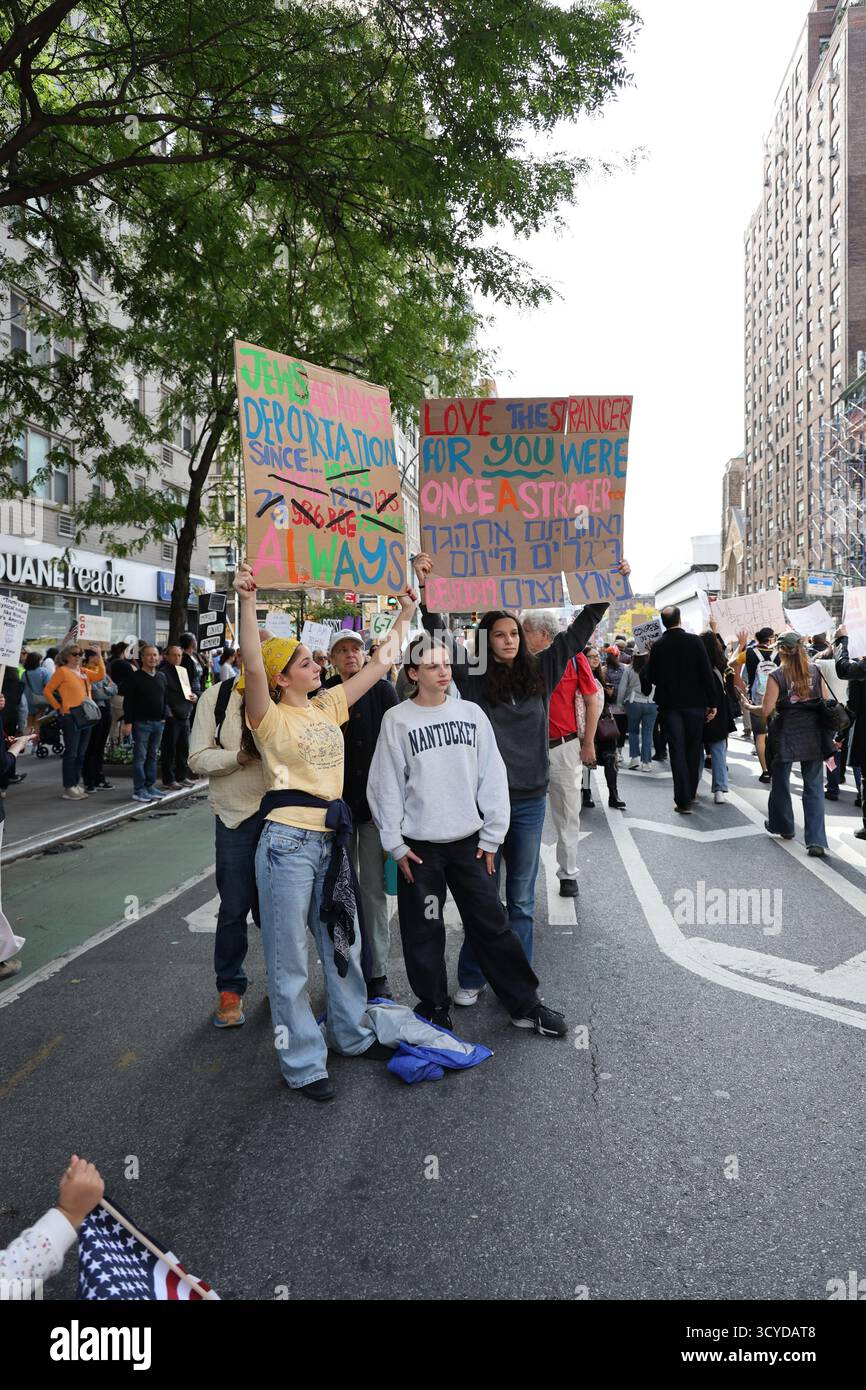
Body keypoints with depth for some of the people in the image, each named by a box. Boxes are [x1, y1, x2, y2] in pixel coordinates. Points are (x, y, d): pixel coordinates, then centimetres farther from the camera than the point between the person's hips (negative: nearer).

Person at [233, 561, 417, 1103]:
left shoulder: (328, 706, 10)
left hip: (332, 839, 7)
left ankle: (351, 1033, 40)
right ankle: (303, 1064, 17)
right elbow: (253, 667, -27)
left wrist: (404, 616, 20)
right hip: (288, 843, -7)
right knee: (290, 959, 4)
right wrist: (247, 602, -36)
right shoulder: (271, 718, -8)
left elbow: (378, 664, 16)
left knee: (344, 942, 20)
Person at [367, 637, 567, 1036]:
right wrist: (395, 844, -5)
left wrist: (491, 837, 1)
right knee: (424, 932, 7)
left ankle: (526, 1005, 18)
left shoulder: (471, 713, 2)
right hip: (419, 845, -1)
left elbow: (492, 777, 4)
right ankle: (434, 1010, 24)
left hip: (469, 841, 2)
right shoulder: (397, 720, -4)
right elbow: (386, 786, -3)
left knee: (493, 925, 7)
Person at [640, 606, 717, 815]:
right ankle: (690, 792, 25)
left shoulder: (658, 646, -4)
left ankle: (683, 801, -1)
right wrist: (712, 703, -3)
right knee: (694, 749, 15)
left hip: (670, 704, 0)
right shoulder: (694, 641, -7)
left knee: (677, 751, 3)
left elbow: (650, 677, 1)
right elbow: (707, 673, -9)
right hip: (695, 703, 0)